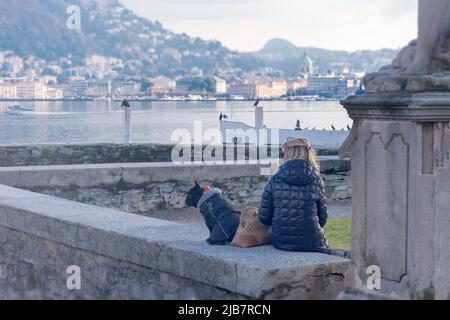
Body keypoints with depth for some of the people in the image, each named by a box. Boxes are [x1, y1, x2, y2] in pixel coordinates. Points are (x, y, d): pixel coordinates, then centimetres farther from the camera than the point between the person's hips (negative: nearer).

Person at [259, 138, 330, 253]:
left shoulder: (275, 180, -4)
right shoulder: (317, 181, -3)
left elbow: (264, 218, -2)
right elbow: (322, 218, 3)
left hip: (281, 243, 2)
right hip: (312, 244, -2)